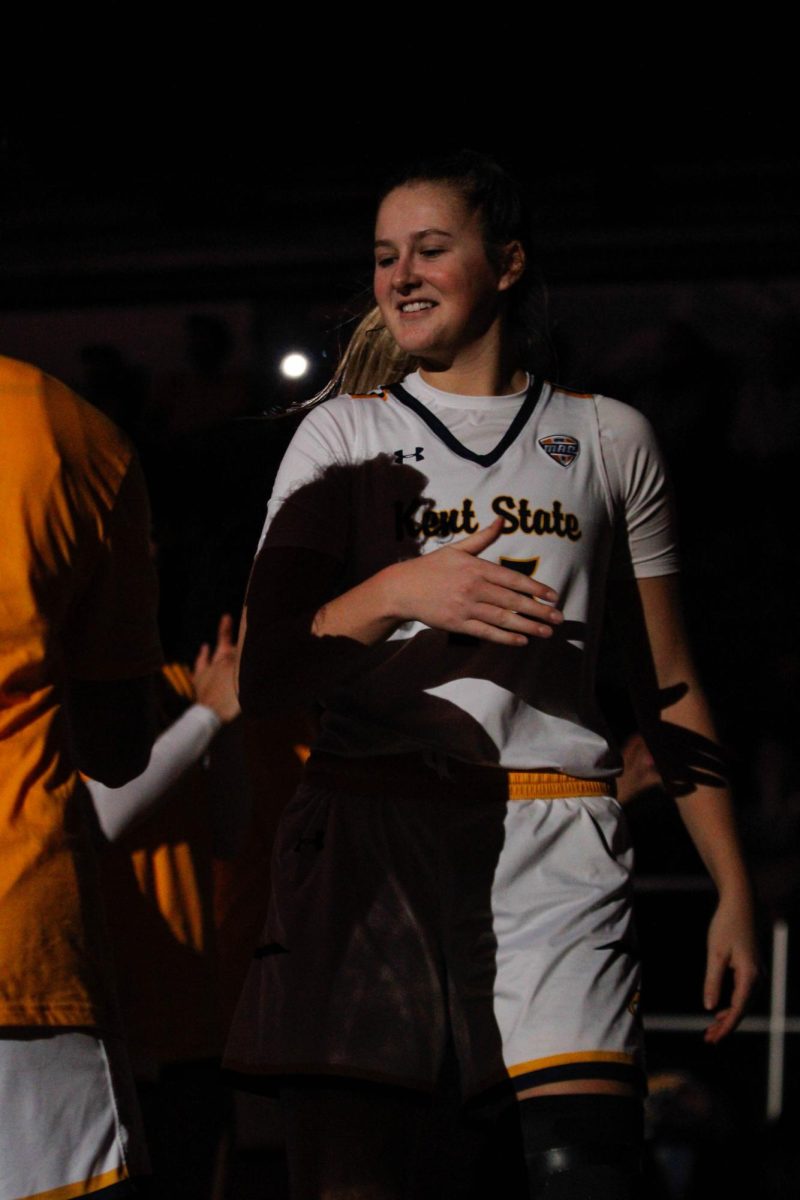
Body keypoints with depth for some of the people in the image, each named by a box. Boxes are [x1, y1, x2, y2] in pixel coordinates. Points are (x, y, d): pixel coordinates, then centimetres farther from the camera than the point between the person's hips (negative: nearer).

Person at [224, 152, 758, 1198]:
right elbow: (264, 672, 6)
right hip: (372, 830, 0)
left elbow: (670, 686, 17)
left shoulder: (608, 438, 16)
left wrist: (733, 888, 11)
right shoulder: (342, 436, 14)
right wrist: (397, 591, -10)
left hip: (555, 836, 0)